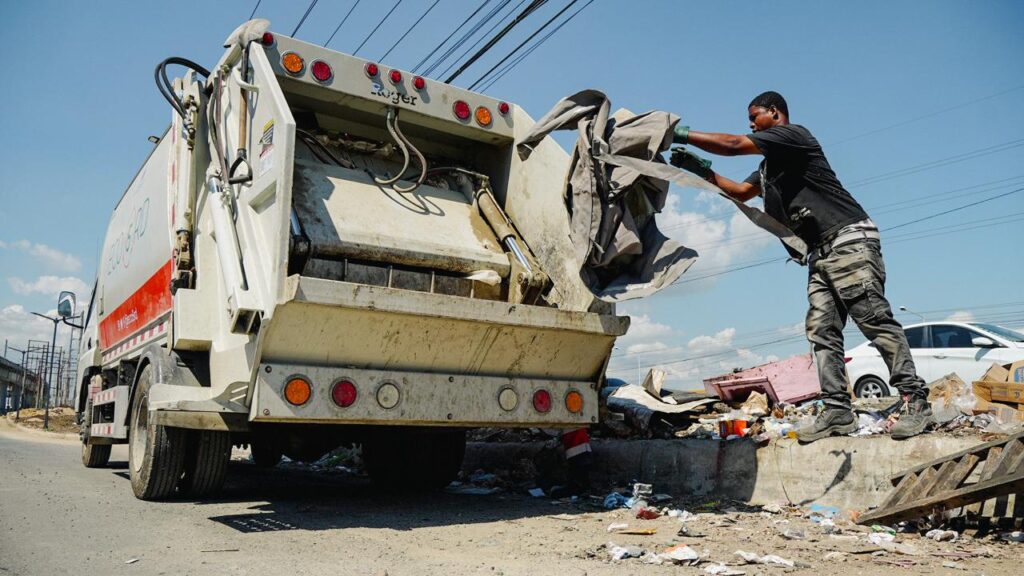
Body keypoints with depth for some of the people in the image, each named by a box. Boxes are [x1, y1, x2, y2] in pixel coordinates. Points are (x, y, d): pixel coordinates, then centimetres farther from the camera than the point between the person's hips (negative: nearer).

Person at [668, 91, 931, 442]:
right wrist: (701, 170, 17)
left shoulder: (794, 134, -2)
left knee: (875, 320, -13)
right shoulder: (772, 164, 26)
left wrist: (683, 135, -3)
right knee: (822, 331, -1)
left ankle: (916, 401, -10)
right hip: (821, 253, 10)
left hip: (849, 241, -9)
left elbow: (732, 145, -10)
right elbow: (741, 192, 27)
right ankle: (837, 410, -3)